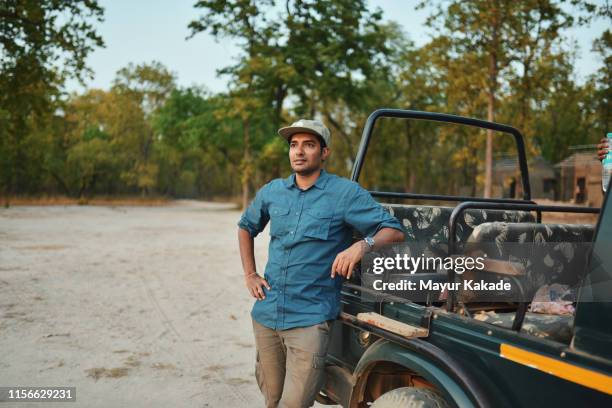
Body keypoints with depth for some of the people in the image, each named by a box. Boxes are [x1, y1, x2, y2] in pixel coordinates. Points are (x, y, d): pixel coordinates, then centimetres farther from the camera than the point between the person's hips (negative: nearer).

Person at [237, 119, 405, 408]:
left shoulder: (345, 193, -6)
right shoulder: (272, 191, 7)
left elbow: (394, 231, -9)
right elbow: (245, 227, 25)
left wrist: (362, 245, -29)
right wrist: (249, 274, 13)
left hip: (310, 318, -4)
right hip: (266, 313, 5)